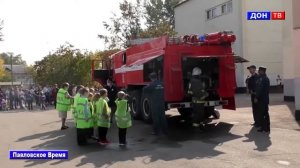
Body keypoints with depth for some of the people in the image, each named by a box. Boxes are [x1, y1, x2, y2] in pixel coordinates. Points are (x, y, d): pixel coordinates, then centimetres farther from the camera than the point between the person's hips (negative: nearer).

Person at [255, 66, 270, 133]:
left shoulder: (262, 79, -17)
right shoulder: (266, 78, 14)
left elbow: (260, 89, -21)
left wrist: (256, 97, -17)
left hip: (261, 99, -10)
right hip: (265, 99, 10)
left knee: (261, 114, -3)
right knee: (266, 113, 13)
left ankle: (263, 127, 0)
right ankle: (267, 127, 19)